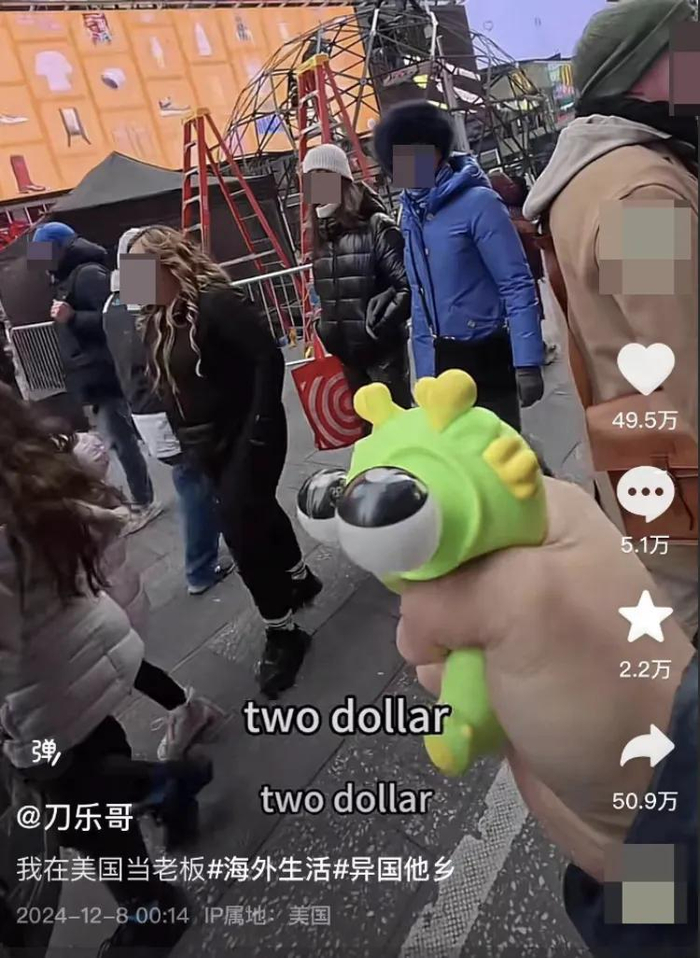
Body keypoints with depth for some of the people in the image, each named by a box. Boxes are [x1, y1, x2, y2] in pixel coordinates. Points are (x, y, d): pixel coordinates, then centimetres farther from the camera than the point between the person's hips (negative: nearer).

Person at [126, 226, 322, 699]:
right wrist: (183, 437, 8)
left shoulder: (217, 303, -18)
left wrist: (261, 426, -23)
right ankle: (300, 578, 45)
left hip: (248, 433, -8)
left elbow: (269, 358, -22)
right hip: (207, 443, 8)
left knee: (241, 529, -9)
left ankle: (283, 632, 8)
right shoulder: (155, 320, 6)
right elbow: (166, 384, 12)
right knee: (255, 511, 21)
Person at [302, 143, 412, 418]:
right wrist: (325, 330, 11)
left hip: (383, 348, -6)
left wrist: (382, 323, -17)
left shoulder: (375, 226, -10)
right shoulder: (320, 236, 9)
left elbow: (408, 284, -15)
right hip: (346, 351, 7)